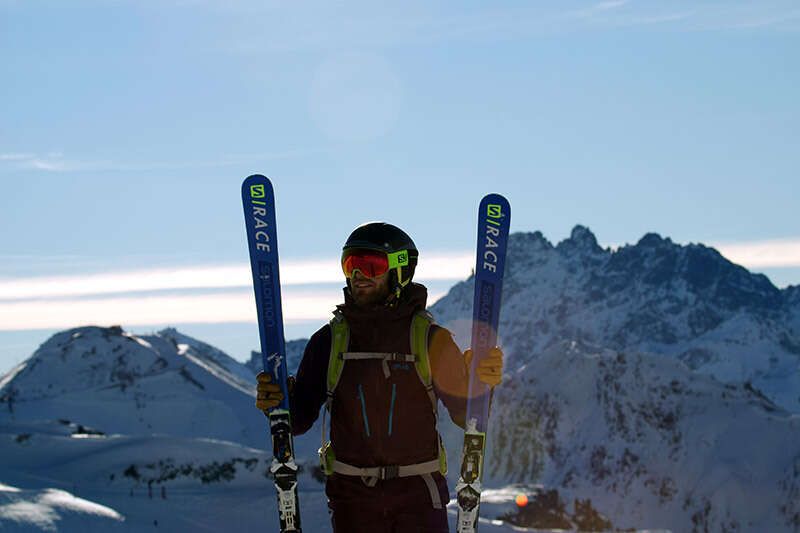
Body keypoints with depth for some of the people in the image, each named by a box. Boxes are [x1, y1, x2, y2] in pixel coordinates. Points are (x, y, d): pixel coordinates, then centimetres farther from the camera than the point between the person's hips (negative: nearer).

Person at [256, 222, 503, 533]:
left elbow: (463, 415, 1)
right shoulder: (330, 340, 3)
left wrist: (477, 382, -19)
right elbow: (299, 419, 4)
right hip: (352, 495, 1)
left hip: (418, 496, -1)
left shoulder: (429, 338, 0)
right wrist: (275, 402, -18)